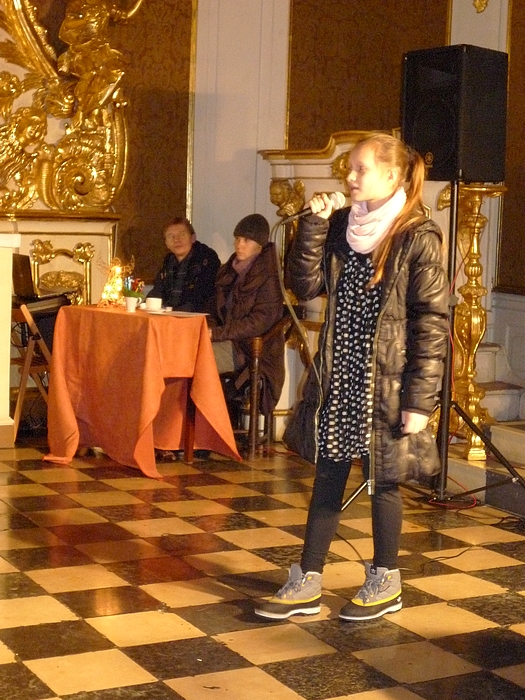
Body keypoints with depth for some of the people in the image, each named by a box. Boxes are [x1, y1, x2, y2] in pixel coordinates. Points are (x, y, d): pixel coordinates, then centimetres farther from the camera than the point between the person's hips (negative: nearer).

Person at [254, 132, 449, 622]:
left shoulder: (418, 237, -10)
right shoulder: (342, 227, 7)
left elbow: (432, 324, -12)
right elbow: (306, 284, 1)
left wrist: (419, 400, -15)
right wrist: (313, 226, -9)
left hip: (384, 386, -5)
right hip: (335, 382, 5)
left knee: (382, 481, 8)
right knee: (327, 480, 11)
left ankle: (384, 583, 26)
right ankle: (307, 585, 19)